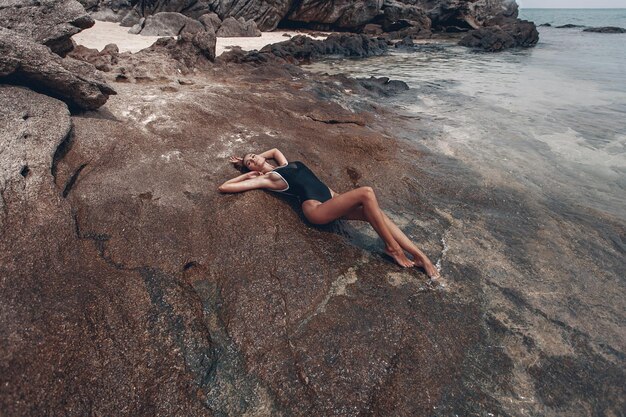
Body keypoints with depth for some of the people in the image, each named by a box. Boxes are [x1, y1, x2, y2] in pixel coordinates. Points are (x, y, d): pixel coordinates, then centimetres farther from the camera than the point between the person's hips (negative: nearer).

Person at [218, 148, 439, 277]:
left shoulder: (284, 165, 27)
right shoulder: (266, 178, 8)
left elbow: (275, 149, 50)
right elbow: (224, 187, 6)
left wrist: (259, 156, 37)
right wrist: (246, 173, 15)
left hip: (330, 197, 7)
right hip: (316, 208, -7)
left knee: (373, 212, -16)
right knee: (366, 193, -26)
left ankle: (419, 255, -17)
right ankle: (392, 247, -18)